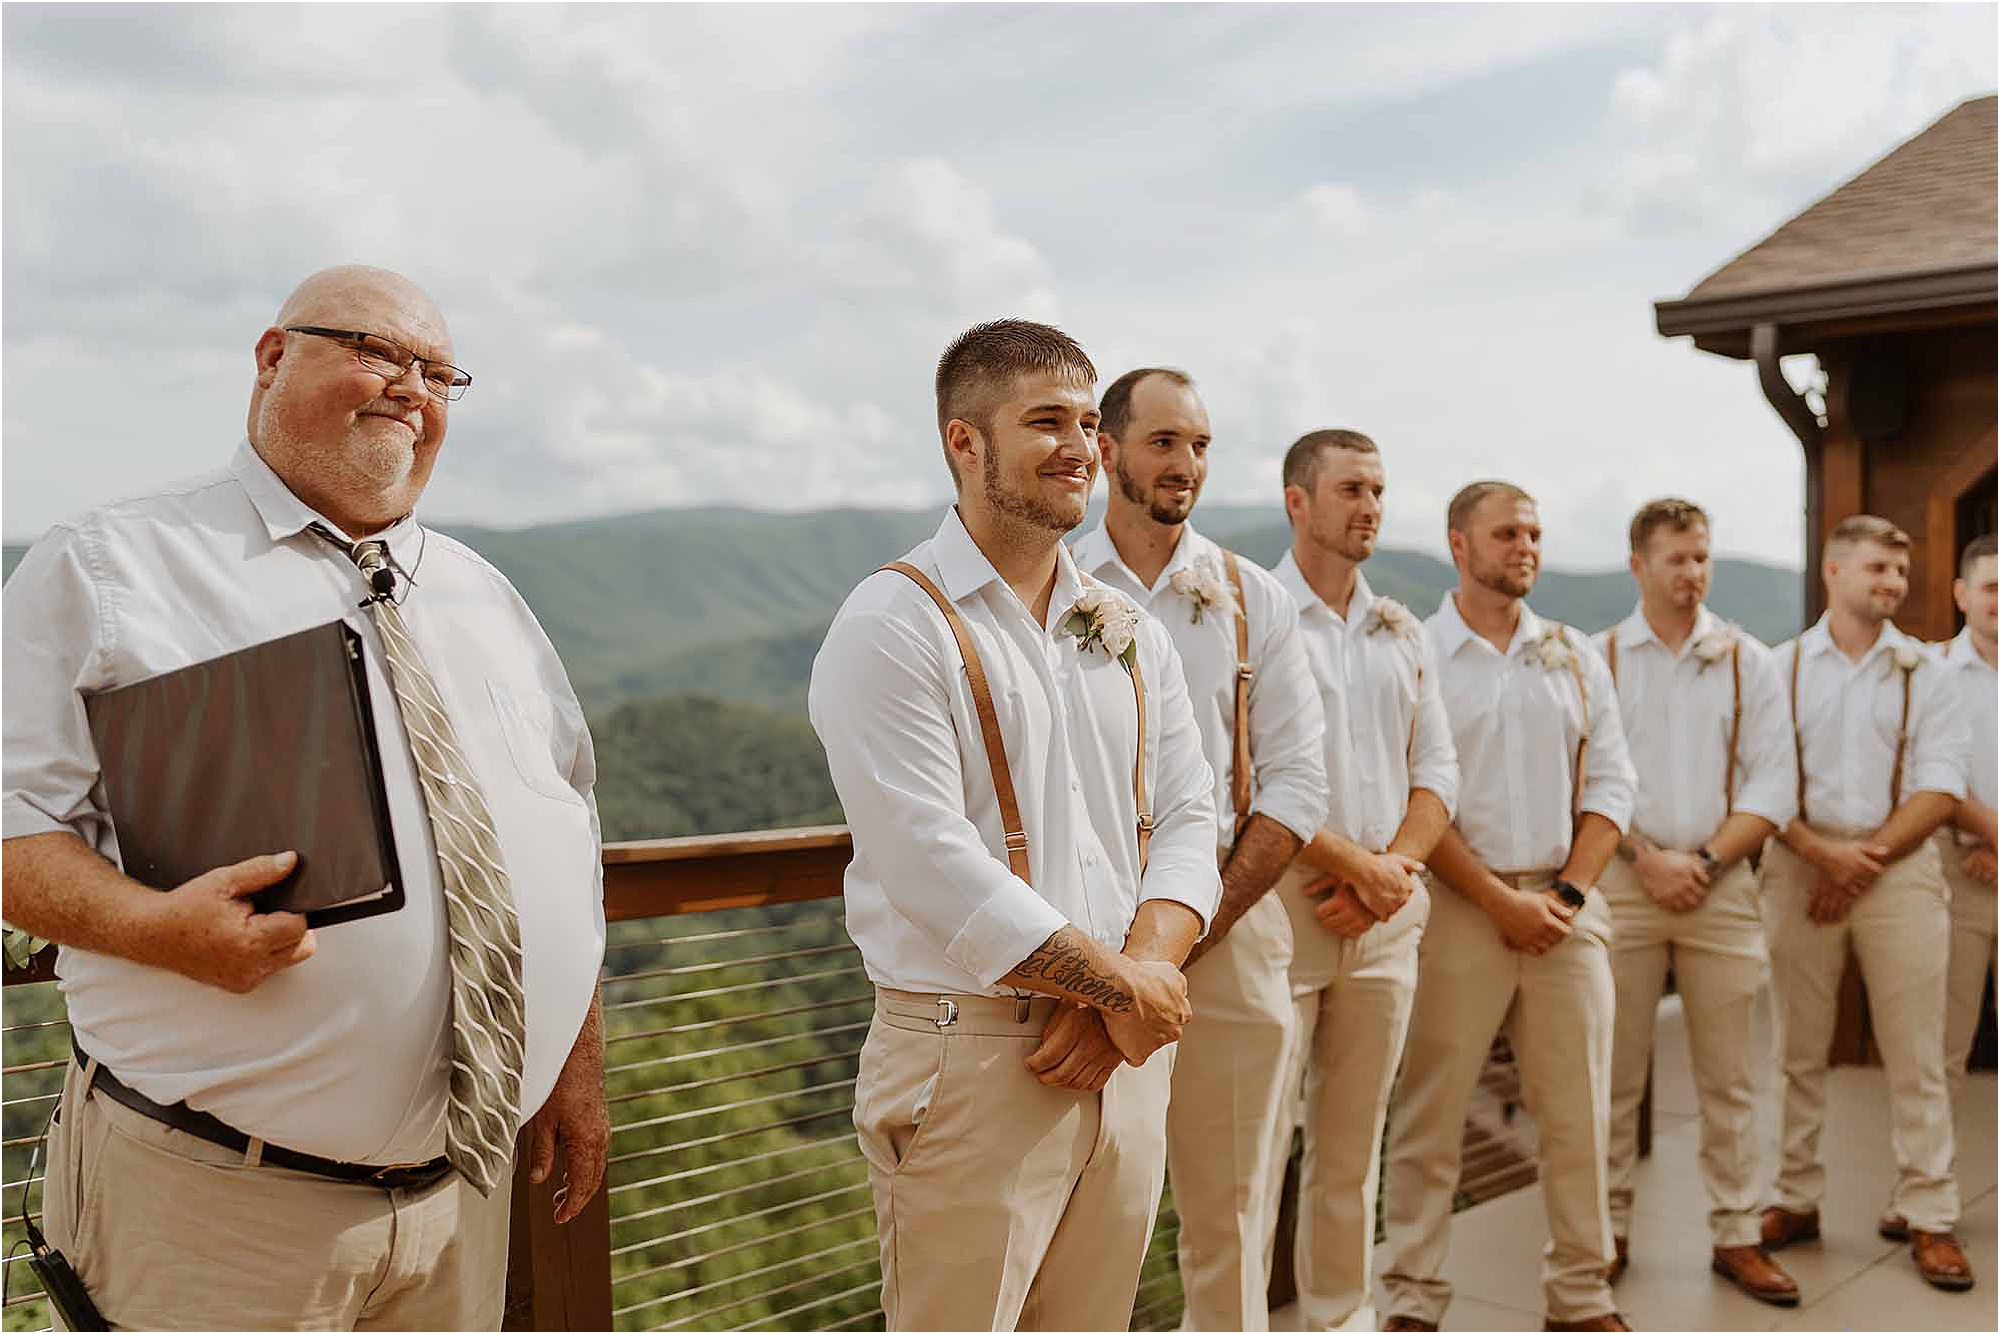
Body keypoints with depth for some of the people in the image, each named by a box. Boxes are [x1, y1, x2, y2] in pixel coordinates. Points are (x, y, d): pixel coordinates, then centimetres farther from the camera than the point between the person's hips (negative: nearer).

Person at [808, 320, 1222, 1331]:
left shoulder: (1131, 633, 12)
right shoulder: (895, 624, -10)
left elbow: (1187, 821, 7)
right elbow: (937, 872, -18)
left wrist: (1133, 979, -11)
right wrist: (1125, 987, -11)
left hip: (1124, 1059, 6)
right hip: (969, 1063, -6)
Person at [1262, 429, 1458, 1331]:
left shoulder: (1403, 634, 14)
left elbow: (1436, 773, 12)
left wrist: (1391, 869, -5)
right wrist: (1359, 867, -13)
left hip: (1386, 917, 6)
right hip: (1279, 908, -6)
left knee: (1353, 1144, 14)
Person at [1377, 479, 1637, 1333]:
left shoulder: (1573, 656, 12)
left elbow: (1609, 784, 10)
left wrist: (1569, 893, -3)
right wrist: (1501, 900, -11)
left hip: (1568, 908, 4)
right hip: (1459, 907, -4)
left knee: (1580, 1112, 7)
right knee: (1429, 1115, 1)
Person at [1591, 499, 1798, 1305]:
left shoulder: (1748, 663, 8)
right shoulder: (1597, 659, 5)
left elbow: (1770, 788, 3)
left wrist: (1704, 859, -8)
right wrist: (1648, 858, -10)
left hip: (1722, 883, 1)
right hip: (1623, 881, -1)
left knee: (1728, 1076, 5)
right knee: (1616, 1072, 3)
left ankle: (1735, 1235, 15)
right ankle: (1608, 1231, 14)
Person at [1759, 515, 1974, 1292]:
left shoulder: (1923, 673, 7)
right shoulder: (1783, 667, 5)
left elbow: (1940, 789, 0)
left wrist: (1867, 859, -10)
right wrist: (1825, 854, -13)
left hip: (1900, 869, 0)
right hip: (1800, 865, 0)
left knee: (1915, 1055, 1)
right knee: (1800, 1051, 6)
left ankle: (1927, 1215, 10)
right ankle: (1796, 1200, 17)